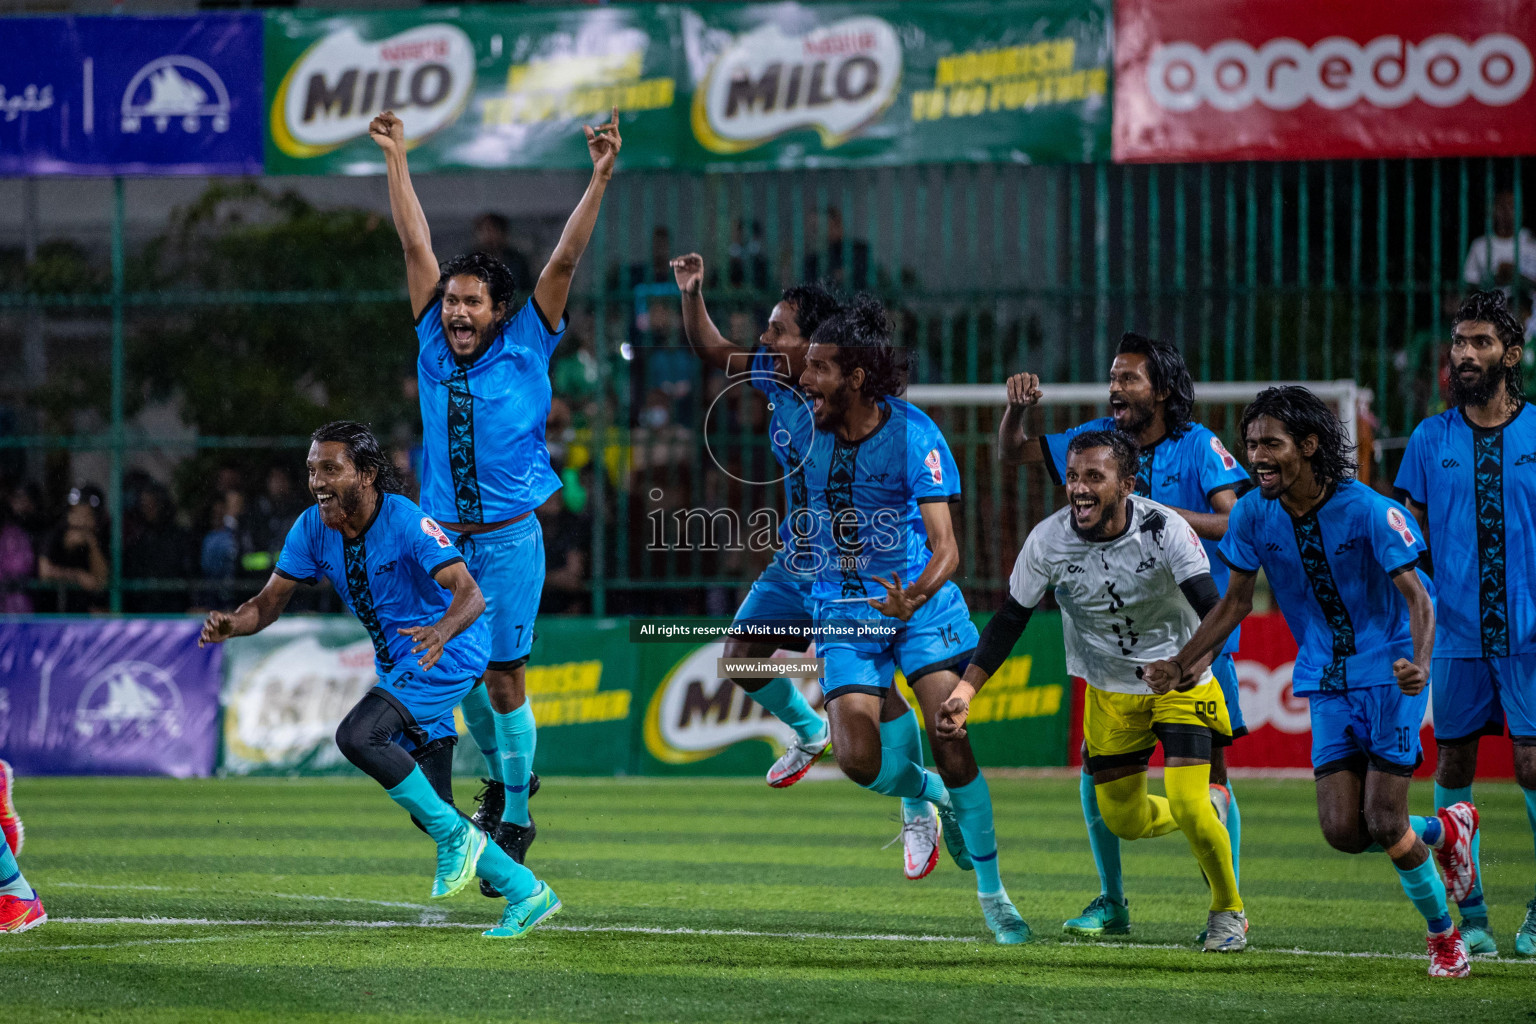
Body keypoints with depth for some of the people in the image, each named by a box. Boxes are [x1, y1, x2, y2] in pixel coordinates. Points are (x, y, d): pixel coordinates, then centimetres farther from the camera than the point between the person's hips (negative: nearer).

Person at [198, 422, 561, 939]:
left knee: (357, 735, -28)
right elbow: (270, 602, -2)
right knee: (427, 812, 7)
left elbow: (470, 594, -33)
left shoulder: (406, 522, -25)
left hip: (450, 650, -8)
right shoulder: (313, 528, -5)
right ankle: (526, 893, 20)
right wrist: (231, 624, -24)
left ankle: (455, 835, -14)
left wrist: (441, 631, -55)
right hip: (397, 663, 8)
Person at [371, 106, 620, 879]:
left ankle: (515, 817, 7)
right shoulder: (435, 345, 5)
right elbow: (416, 245, 6)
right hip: (443, 539, 4)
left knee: (503, 676, -2)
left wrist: (599, 178, -15)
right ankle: (502, 775, 31)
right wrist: (396, 160, 7)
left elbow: (564, 262, -8)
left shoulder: (524, 347, -3)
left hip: (509, 538, -4)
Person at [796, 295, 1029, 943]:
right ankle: (934, 795, 21)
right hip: (843, 609, 3)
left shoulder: (915, 436, -17)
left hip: (921, 601, -3)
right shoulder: (810, 427, -5)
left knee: (952, 743, -12)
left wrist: (914, 597, -39)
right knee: (858, 759, -14)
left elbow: (945, 548, -22)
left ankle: (991, 891, 4)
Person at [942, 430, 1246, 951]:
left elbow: (1214, 612, -32)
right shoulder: (1048, 540, -17)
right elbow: (1010, 619, -7)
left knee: (1188, 804, -17)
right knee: (1124, 819, 7)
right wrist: (966, 688, -16)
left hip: (1180, 680, -4)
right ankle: (1208, 821, 41)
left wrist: (1195, 661, -53)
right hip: (1109, 689, 4)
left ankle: (1228, 910, 10)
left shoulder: (1164, 530, -26)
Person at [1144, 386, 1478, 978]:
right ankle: (1445, 830, 24)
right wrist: (1181, 663, 0)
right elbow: (1236, 603, 9)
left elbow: (1417, 599, -20)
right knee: (1343, 831, -6)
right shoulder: (1253, 516, -4)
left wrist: (1420, 665, -39)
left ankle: (1443, 935, 12)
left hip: (1388, 673, -5)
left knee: (1383, 824, -12)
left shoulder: (1368, 511, -19)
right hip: (1327, 681, 5)